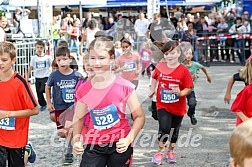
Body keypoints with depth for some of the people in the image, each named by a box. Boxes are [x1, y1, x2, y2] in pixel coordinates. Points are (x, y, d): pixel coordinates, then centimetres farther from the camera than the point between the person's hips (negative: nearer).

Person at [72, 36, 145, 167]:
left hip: (119, 145, -2)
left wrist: (128, 140, -18)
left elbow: (139, 117, -5)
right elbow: (78, 118, 12)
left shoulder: (125, 87, -9)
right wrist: (76, 140, -3)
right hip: (93, 146, 2)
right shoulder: (83, 90, -1)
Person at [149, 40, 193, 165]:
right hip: (163, 105, 0)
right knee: (164, 128, -17)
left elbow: (188, 88, -12)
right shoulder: (160, 67, -6)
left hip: (178, 107, 0)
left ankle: (171, 151, 38)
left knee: (174, 130, 16)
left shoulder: (183, 71, -15)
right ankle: (160, 151, 5)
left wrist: (181, 93, -30)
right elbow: (155, 78, 16)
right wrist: (152, 90, 14)